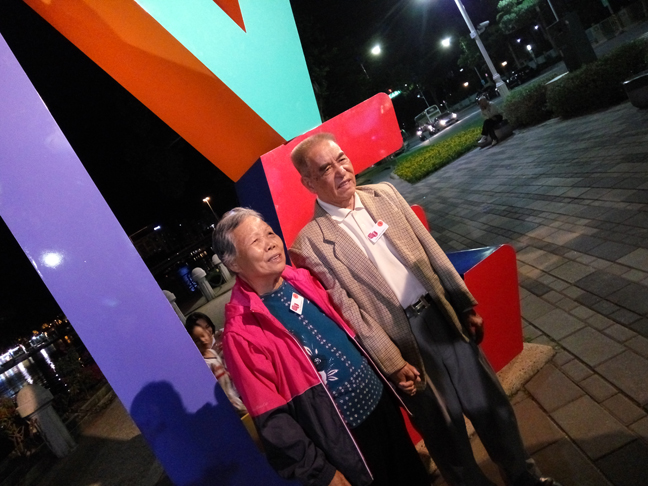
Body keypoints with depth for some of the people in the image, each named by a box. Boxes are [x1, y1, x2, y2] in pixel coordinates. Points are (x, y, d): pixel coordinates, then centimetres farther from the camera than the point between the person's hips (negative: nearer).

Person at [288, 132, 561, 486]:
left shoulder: (384, 193, 3)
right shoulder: (310, 243, -13)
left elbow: (431, 251, 6)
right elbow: (348, 310, -12)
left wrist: (465, 305, 6)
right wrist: (392, 363, -12)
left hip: (442, 313, 5)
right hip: (401, 336, -4)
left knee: (489, 401, 19)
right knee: (444, 426, 13)